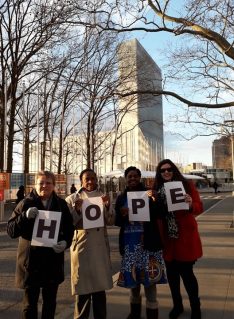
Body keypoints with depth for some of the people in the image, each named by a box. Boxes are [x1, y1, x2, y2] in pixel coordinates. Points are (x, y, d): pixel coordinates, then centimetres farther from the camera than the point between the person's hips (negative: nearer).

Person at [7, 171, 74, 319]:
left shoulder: (61, 204, 2)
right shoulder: (26, 204, -6)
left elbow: (69, 229, 8)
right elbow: (11, 231, -9)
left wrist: (66, 242, -12)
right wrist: (25, 216, -26)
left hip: (53, 260, 3)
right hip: (31, 259, -2)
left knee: (50, 301, 17)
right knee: (30, 303, 7)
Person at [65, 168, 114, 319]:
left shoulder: (103, 197, 7)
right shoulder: (72, 199, -1)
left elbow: (110, 222, 2)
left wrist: (107, 206, -15)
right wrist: (77, 209, -21)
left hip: (100, 246, 3)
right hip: (81, 246, -2)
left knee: (100, 284, 13)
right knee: (82, 284, 5)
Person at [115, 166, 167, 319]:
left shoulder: (148, 194, -2)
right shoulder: (121, 198, 6)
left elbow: (158, 216, -8)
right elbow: (117, 222, 5)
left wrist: (154, 200, -24)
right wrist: (122, 215, -16)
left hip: (147, 241, -3)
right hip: (129, 243, 3)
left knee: (149, 278, 2)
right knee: (132, 278, 13)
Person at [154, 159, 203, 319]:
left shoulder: (187, 185, -3)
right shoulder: (158, 190, 5)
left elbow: (199, 208, -7)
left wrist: (191, 205, -29)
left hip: (185, 236, -3)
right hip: (168, 237, 3)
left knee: (186, 272, 2)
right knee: (172, 273, 13)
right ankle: (177, 305, 35)